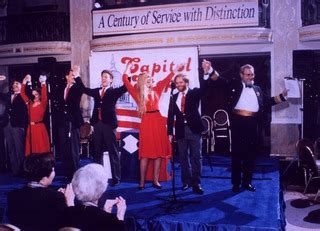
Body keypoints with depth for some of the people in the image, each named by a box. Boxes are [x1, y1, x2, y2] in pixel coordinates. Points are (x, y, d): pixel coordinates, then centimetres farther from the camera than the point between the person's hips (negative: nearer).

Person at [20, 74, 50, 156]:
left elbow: (44, 95, -17)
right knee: (31, 148, 6)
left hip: (40, 128, -5)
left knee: (41, 148, -4)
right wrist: (24, 82, 3)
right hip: (31, 128, 5)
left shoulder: (43, 104, 0)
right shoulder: (29, 104, 13)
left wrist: (43, 83, -25)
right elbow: (22, 93, 11)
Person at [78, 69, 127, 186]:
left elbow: (125, 87, -11)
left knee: (113, 152, 0)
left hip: (108, 124, -5)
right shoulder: (96, 91, 15)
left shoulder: (114, 91, 1)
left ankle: (116, 178, 5)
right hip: (97, 124, 5)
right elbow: (84, 89, 21)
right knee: (98, 152, 12)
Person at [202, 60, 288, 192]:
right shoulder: (235, 85, 5)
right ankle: (236, 183, 11)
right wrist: (209, 70, -23)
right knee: (237, 153, 3)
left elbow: (266, 102, 20)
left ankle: (247, 182, 21)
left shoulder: (257, 89, 18)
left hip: (252, 123, 4)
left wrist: (281, 96, 13)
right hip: (238, 122, -4)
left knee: (251, 153, 9)